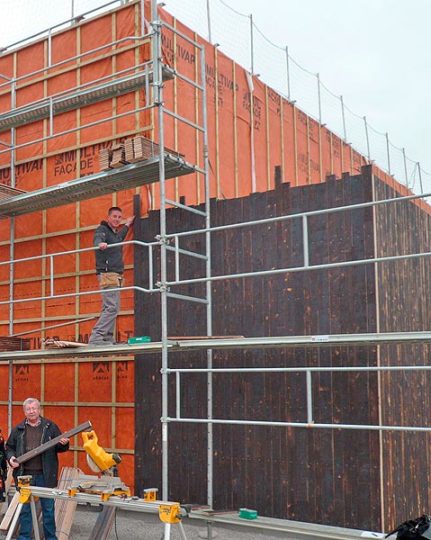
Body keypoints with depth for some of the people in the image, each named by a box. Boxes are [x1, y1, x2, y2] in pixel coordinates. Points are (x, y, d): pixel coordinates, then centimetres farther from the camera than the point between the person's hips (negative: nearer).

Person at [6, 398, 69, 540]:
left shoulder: (51, 427, 3)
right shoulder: (18, 429, 8)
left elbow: (60, 447, 7)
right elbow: (9, 447, 15)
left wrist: (64, 444, -15)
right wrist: (11, 457, -4)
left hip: (45, 475, -1)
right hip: (25, 475, 1)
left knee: (48, 508, 7)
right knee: (25, 509, 10)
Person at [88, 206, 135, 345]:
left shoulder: (115, 233, 22)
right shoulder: (102, 229, -4)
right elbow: (97, 239, -27)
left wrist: (127, 225, 55)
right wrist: (100, 244, -49)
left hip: (115, 275, 10)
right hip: (107, 274, -10)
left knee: (109, 309, 7)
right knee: (112, 308, -18)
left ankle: (108, 340, 8)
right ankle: (96, 338, -20)